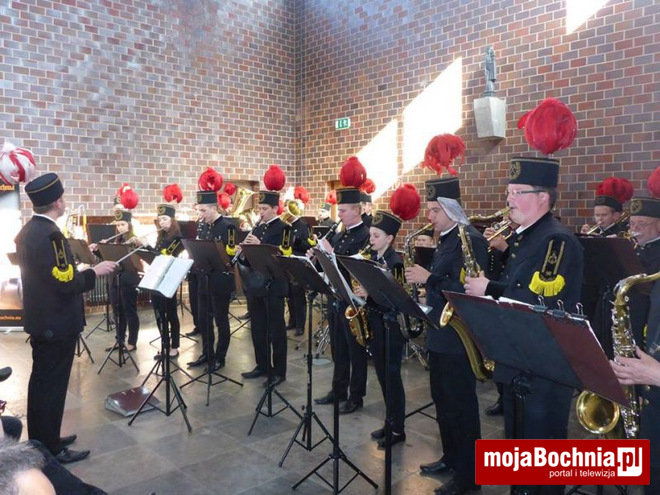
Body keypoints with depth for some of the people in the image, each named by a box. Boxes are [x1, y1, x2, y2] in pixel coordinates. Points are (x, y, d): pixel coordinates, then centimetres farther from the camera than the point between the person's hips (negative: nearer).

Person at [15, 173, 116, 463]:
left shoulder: (27, 231, 7)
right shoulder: (50, 234, -23)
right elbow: (66, 283, -26)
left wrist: (78, 268, 17)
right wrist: (95, 271, -13)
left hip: (42, 320, 10)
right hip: (56, 324, -10)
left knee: (42, 383, 19)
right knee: (51, 386, 2)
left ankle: (42, 440, 33)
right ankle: (50, 450, 16)